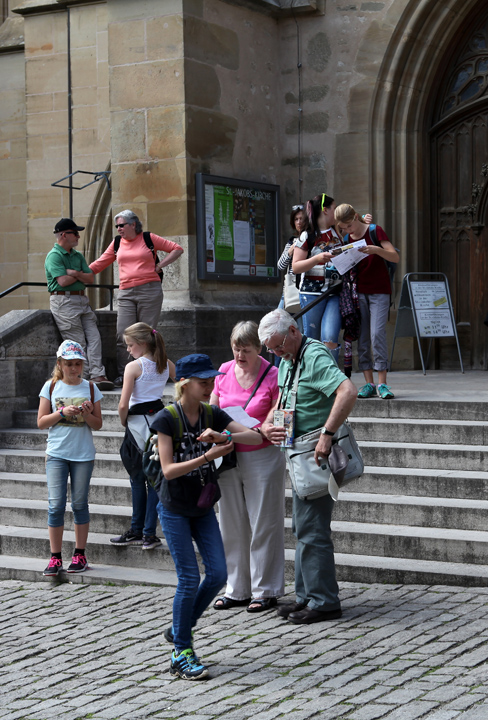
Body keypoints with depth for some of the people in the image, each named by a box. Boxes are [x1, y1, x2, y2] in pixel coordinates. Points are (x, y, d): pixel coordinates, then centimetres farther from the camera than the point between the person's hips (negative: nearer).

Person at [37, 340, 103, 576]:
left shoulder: (90, 388, 4)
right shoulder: (51, 387, 3)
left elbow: (98, 424, 6)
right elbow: (41, 422, 1)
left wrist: (87, 414, -14)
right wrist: (63, 412, -14)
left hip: (83, 454, 1)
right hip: (56, 454, -1)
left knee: (79, 503, 5)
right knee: (56, 505, -6)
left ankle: (80, 554, 14)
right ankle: (55, 558, 1)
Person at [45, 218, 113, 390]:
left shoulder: (78, 256, 17)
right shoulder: (54, 256, -8)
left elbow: (90, 278, 9)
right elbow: (63, 281, -18)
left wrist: (75, 273, -10)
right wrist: (81, 275, -1)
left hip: (82, 299, 8)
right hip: (64, 301, -8)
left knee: (94, 338, -3)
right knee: (78, 343, -8)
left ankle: (97, 375, -7)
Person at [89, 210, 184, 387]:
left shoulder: (149, 238, 4)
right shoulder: (117, 243, 14)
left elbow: (177, 249, 8)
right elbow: (100, 264, 19)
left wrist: (160, 265, -1)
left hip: (149, 291, -3)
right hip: (125, 293, 3)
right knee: (123, 335, -8)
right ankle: (122, 375, -5)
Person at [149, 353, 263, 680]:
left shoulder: (212, 415, 0)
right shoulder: (167, 419, -14)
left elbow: (256, 436, -7)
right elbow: (169, 469, -19)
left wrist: (225, 437, -25)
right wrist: (208, 456, -28)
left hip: (203, 507, 6)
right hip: (174, 509, -6)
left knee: (218, 574, 1)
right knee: (190, 578, -6)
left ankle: (180, 629, 23)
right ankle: (182, 655, 5)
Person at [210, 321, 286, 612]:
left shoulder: (273, 376, -8)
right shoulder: (224, 371, 6)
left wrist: (253, 430, -23)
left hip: (262, 456, -5)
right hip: (229, 456, 5)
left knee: (263, 525, 1)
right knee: (232, 525, 10)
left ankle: (265, 591, 11)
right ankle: (237, 590, 20)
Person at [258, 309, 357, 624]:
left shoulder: (315, 356, -17)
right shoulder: (287, 362, 14)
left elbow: (348, 391, -32)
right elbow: (282, 401, 25)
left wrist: (327, 434, -34)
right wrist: (267, 425, 4)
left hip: (317, 454, -10)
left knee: (312, 528, -7)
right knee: (303, 526, 15)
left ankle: (323, 601, -1)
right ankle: (307, 595, 23)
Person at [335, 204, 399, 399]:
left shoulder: (375, 231, -4)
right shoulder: (346, 239, 8)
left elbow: (395, 257, -11)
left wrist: (376, 250, -28)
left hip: (379, 291, -4)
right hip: (358, 292, 4)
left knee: (377, 333, -16)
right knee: (362, 337, -1)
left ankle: (382, 383, -12)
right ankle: (368, 383, 3)